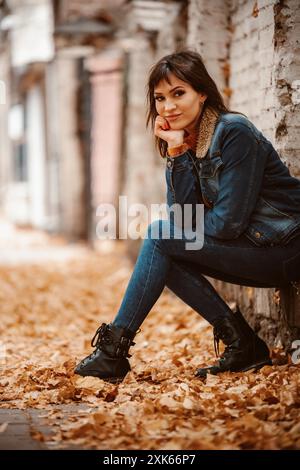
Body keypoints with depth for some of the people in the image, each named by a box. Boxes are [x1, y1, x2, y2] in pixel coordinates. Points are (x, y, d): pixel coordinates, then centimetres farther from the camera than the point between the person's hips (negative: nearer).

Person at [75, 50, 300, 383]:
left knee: (159, 235, -15)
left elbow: (227, 223, -21)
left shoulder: (235, 134, -18)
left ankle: (114, 350, -10)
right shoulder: (187, 140, 6)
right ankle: (242, 345, -4)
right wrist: (177, 151, -13)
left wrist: (166, 229, -5)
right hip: (251, 249, 8)